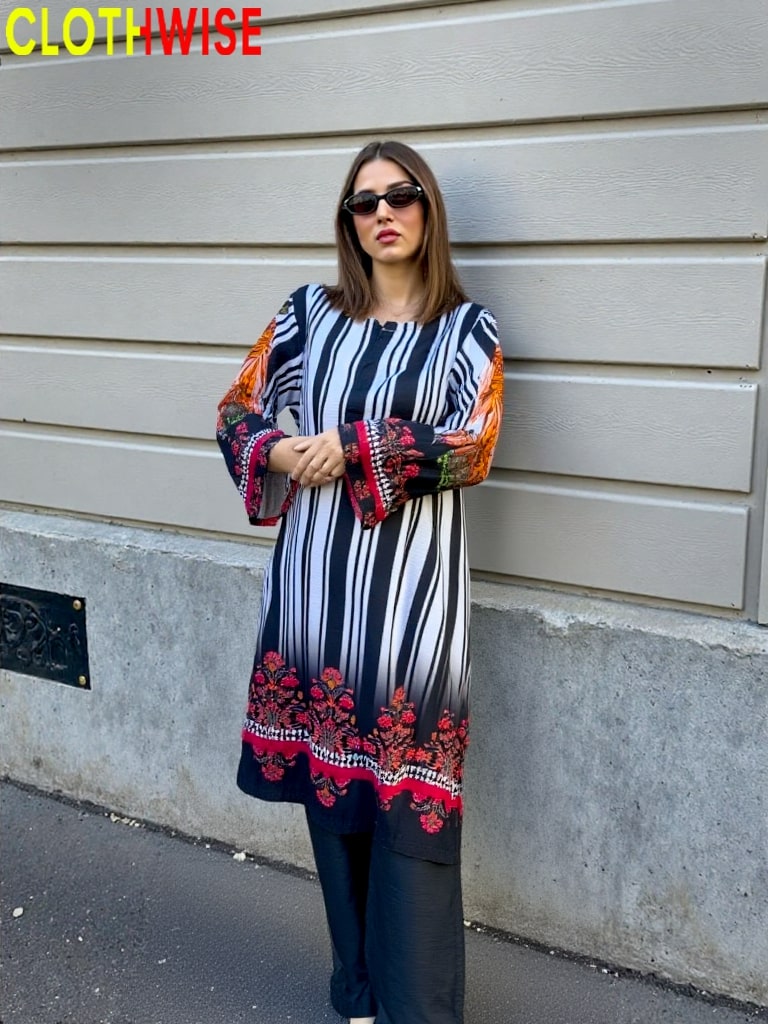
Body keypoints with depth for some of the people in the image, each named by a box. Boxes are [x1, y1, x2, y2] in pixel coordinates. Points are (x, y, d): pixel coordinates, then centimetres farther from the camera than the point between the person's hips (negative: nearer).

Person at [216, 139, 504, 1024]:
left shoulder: (466, 328, 5)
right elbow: (238, 412, 12)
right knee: (329, 771, 9)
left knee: (406, 786, -5)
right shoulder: (311, 312, 10)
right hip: (316, 573, 3)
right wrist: (284, 457, -8)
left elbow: (471, 448, -8)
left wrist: (353, 448, -13)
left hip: (411, 578, -2)